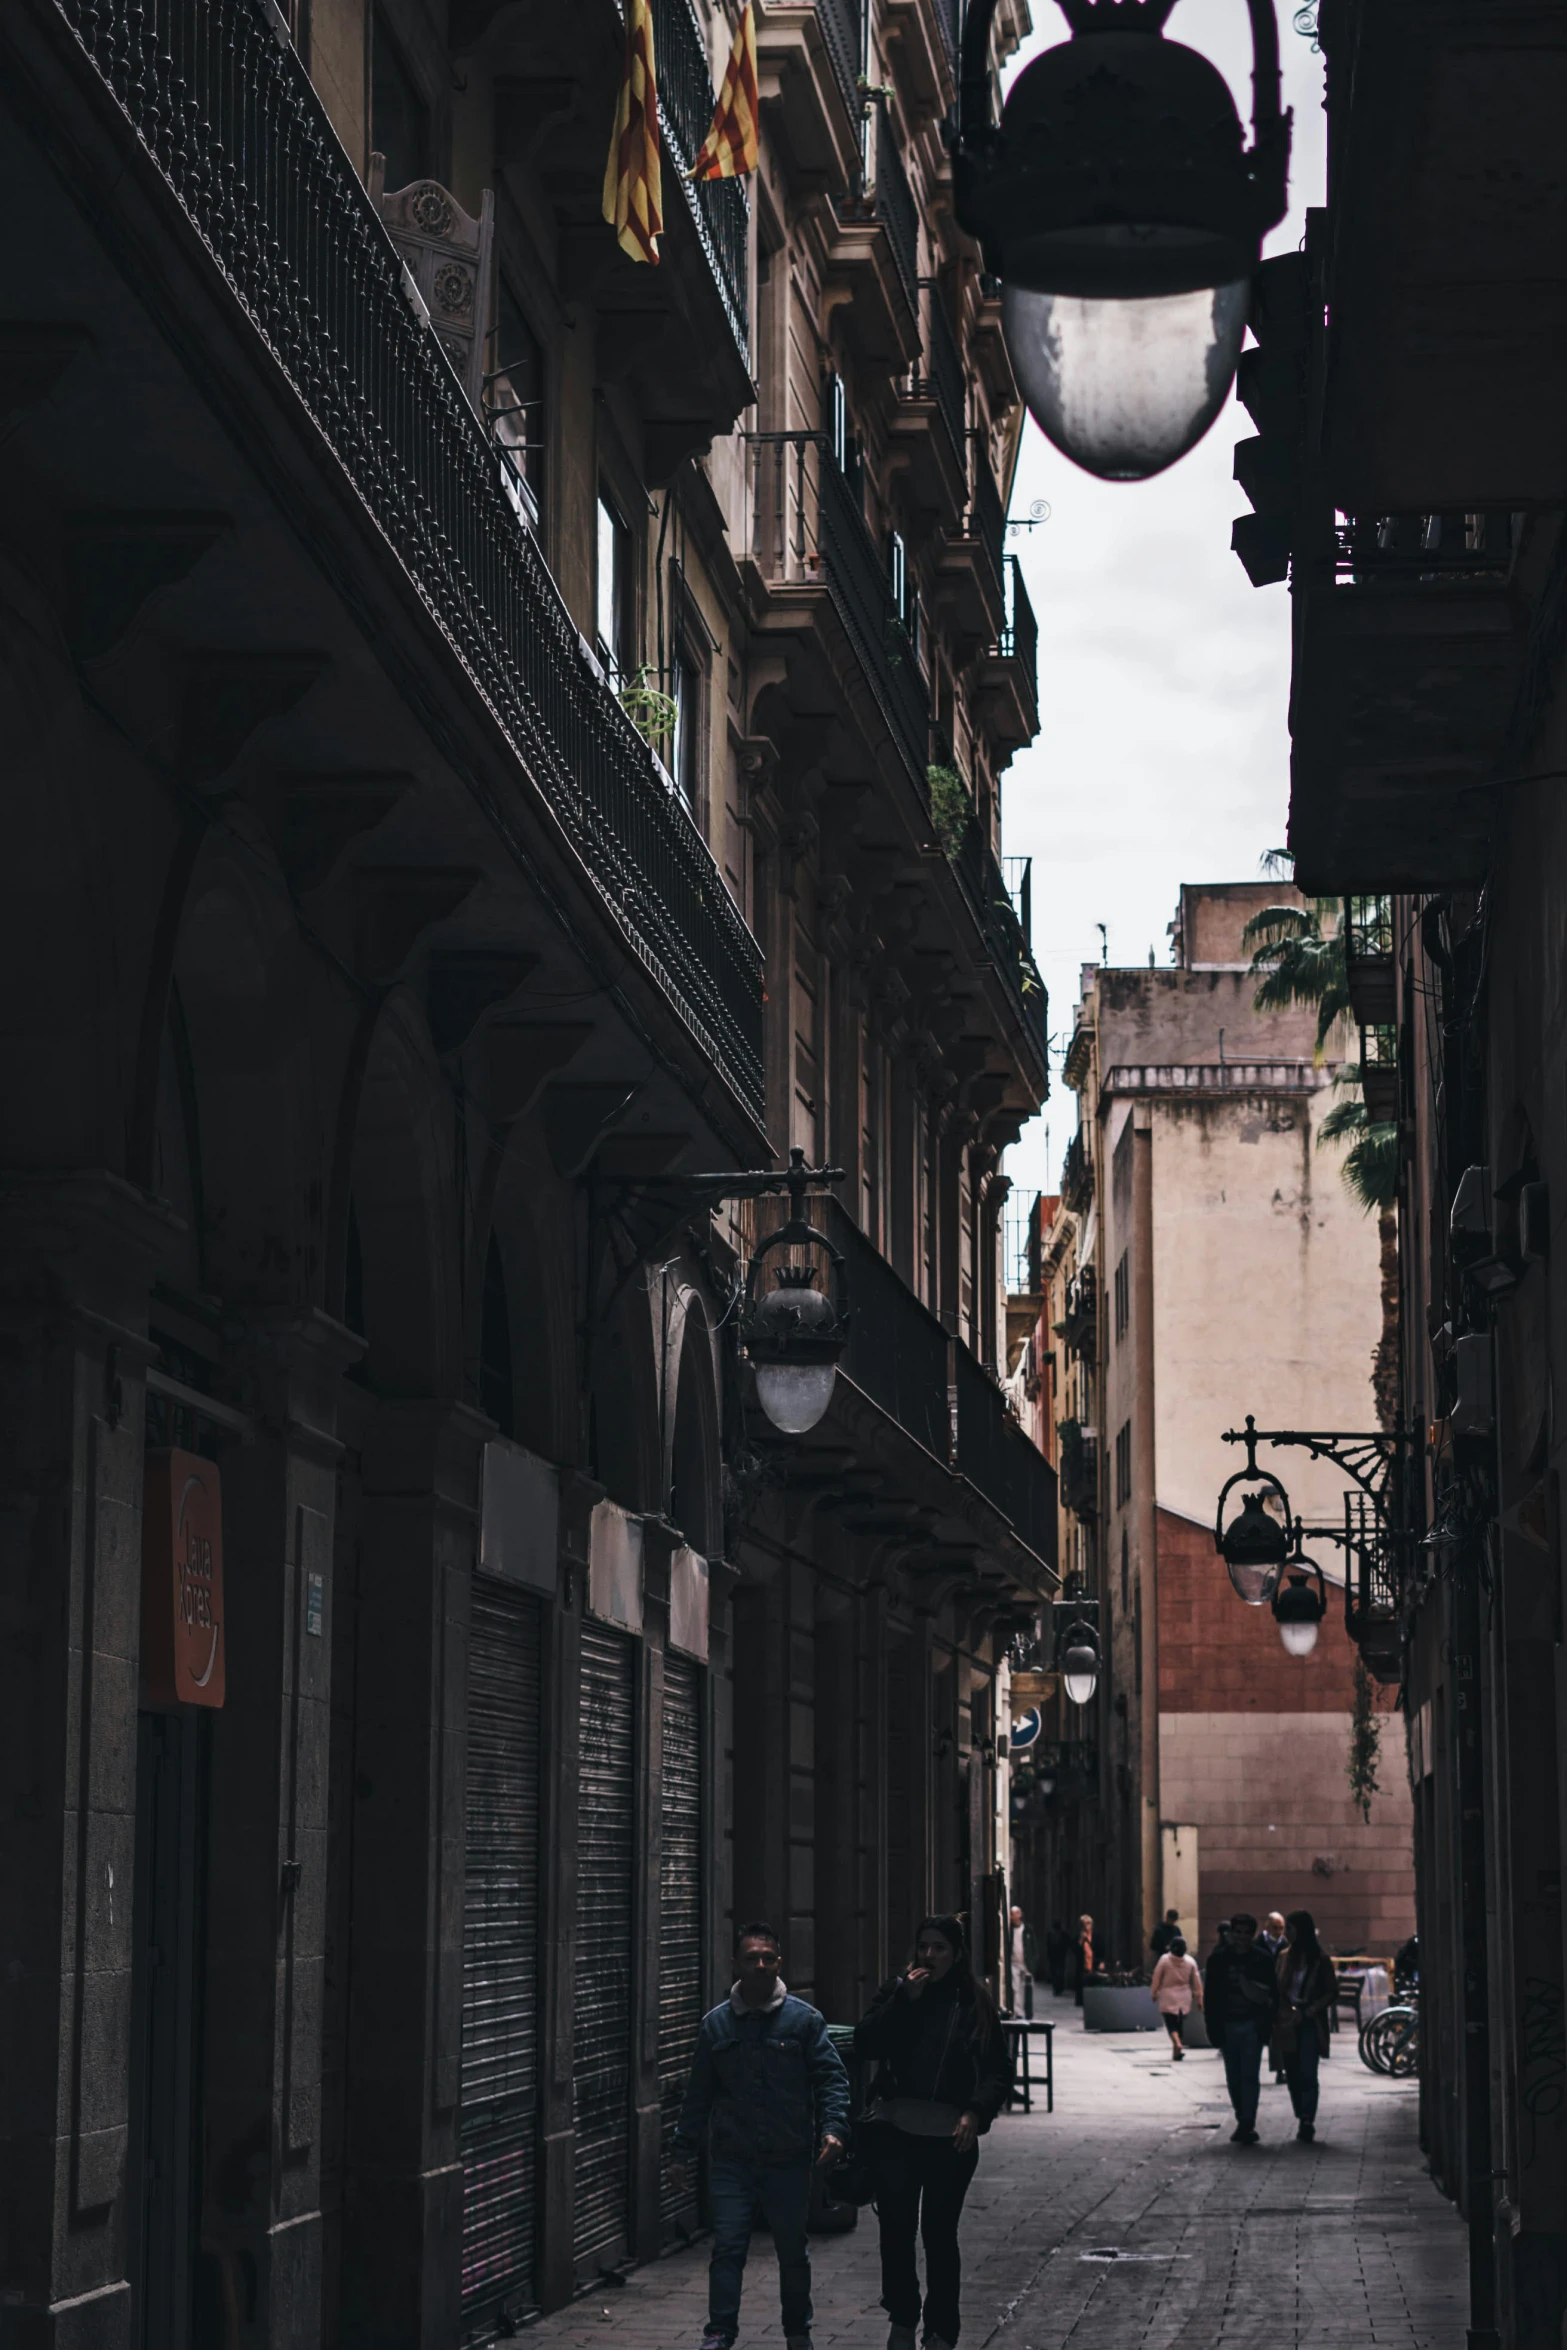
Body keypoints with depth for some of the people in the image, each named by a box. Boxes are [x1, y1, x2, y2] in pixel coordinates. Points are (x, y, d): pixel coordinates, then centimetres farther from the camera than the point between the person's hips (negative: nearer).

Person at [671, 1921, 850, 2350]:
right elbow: (698, 2093, 11)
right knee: (727, 2248, -8)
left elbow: (831, 2078, -1)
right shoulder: (716, 2024, 6)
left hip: (789, 2161, -1)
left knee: (793, 2251, 11)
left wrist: (833, 2128, -17)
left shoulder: (803, 2020, 0)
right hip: (732, 2161, 1)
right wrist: (683, 2152, 10)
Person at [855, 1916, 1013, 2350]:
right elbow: (864, 2044, -6)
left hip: (951, 2135, -1)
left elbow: (999, 2069, 2)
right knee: (896, 2229, 1)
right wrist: (903, 2000, -13)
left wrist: (977, 2112, -14)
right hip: (897, 2130, 1)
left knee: (939, 2233, 4)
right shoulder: (896, 1990, 6)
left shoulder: (973, 2003, 3)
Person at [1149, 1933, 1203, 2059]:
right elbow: (1197, 1982, 1)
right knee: (1179, 2024, 15)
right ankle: (1176, 2051, 20)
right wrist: (1199, 1999, 8)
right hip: (1184, 1998, 3)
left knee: (1171, 2025, -4)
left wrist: (1154, 1993, 9)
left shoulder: (1165, 1959, -9)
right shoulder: (1190, 1961, -2)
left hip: (1168, 1998, -3)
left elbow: (1157, 1978, -4)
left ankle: (1178, 2045, -28)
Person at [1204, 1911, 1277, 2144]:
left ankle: (1247, 2124, -12)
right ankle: (1244, 2123, 22)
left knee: (1250, 2076, -10)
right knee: (1234, 2078, 10)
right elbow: (1211, 1996, 5)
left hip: (1252, 2026, -3)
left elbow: (1273, 1993, 2)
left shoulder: (1262, 1960, 0)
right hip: (1227, 2026, 3)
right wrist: (1213, 2027, -2)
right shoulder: (1218, 1959, 4)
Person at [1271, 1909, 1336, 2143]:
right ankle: (1303, 2121, 14)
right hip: (1287, 2024, 4)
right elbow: (1276, 1991, 11)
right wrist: (1287, 2012, -4)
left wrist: (1312, 2009, -14)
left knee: (1307, 2073, -12)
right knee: (1293, 2075, 5)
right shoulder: (1283, 1957, 10)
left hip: (1310, 2024, -4)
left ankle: (1307, 2121, -15)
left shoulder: (1320, 1959, -2)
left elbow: (1331, 1991, 0)